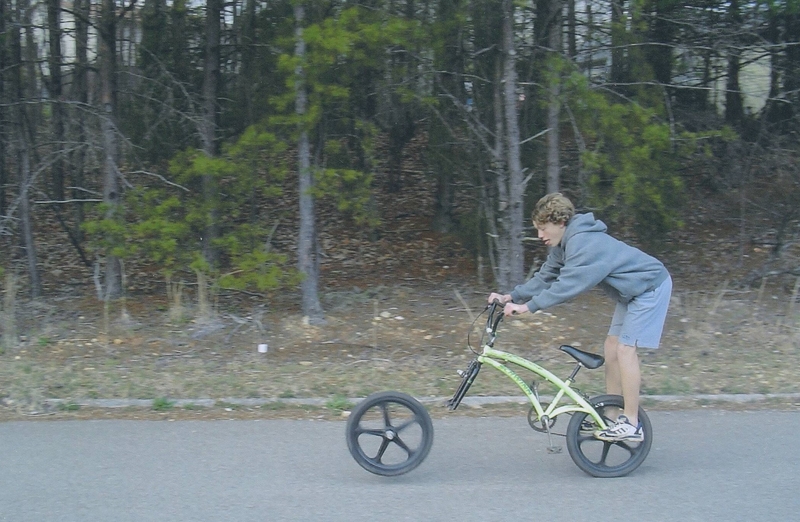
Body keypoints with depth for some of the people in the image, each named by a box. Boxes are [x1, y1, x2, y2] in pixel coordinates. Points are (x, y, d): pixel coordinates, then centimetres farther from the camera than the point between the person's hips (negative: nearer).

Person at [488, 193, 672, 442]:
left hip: (650, 286, -10)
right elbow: (545, 277, 4)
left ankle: (631, 424, -10)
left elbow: (568, 284, -35)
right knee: (612, 347, 7)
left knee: (625, 348, -14)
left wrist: (528, 306, -35)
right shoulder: (565, 244, 3)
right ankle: (614, 416, 12)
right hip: (632, 291, 10)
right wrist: (511, 297, -6)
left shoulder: (585, 242, -28)